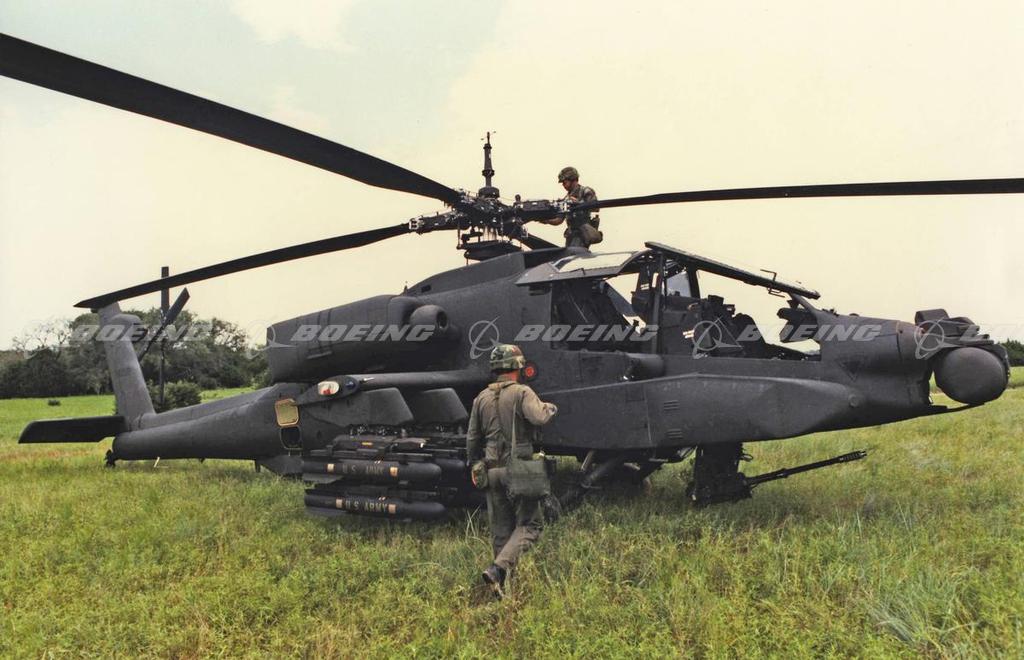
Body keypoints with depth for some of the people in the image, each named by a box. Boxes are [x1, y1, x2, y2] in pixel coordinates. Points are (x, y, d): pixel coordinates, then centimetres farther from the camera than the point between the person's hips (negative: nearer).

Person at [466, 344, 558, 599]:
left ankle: (504, 586, 17)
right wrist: (550, 408, -3)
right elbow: (539, 417, -25)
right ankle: (498, 569, -15)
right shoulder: (522, 392, -8)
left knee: (500, 530, 13)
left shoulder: (482, 398, 9)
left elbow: (472, 439, 13)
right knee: (529, 523, 3)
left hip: (491, 470, 6)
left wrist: (475, 466, 25)